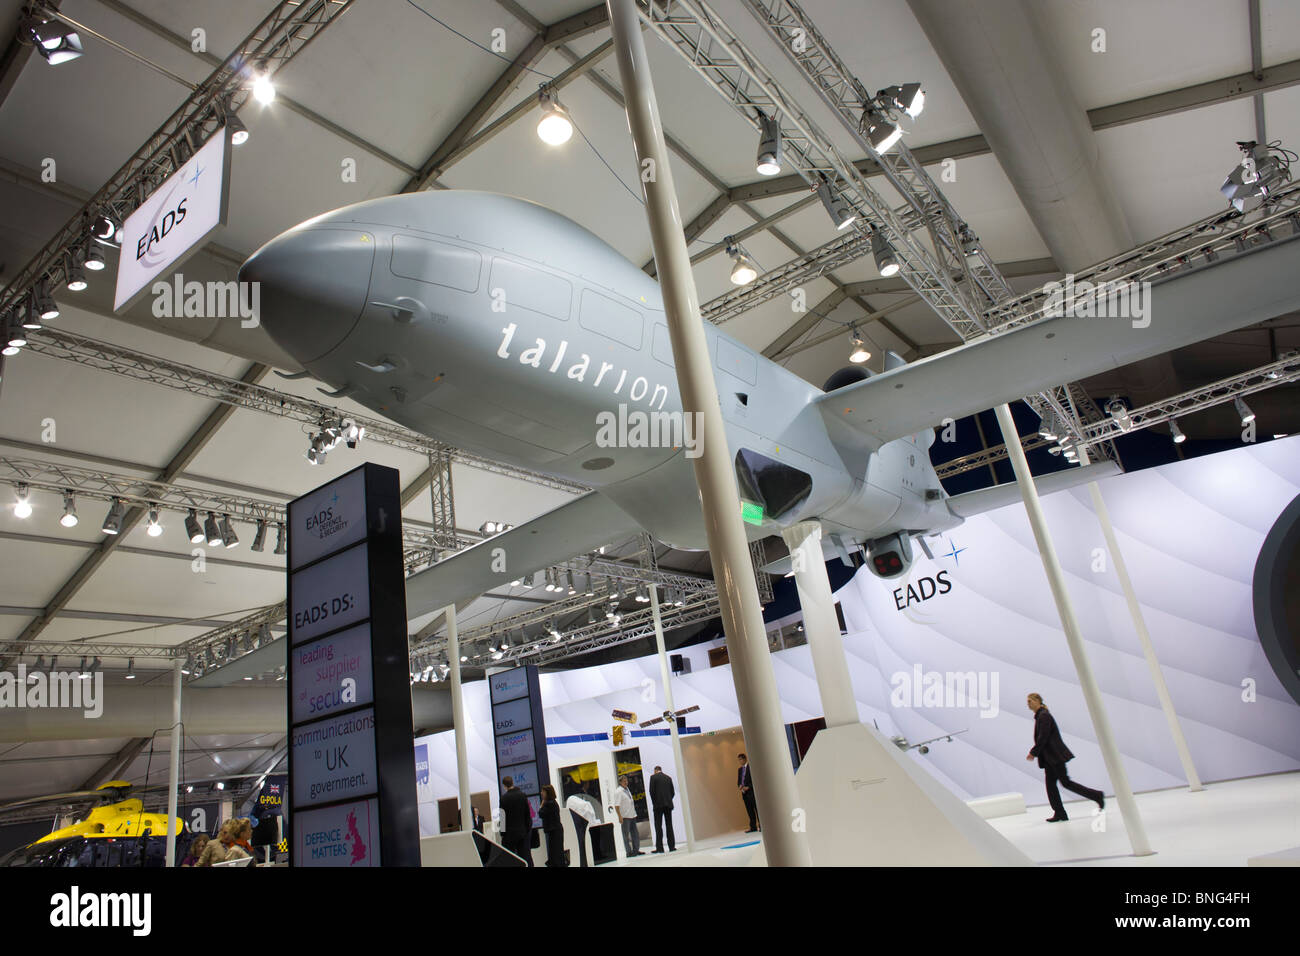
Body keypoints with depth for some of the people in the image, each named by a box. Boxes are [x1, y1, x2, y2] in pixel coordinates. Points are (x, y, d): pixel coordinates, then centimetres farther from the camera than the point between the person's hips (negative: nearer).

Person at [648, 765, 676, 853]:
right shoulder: (668, 777, 13)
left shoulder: (653, 777, 0)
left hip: (658, 804, -4)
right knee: (669, 825, 7)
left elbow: (651, 791, -6)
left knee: (658, 826, -2)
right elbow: (673, 792, 10)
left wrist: (654, 802, 3)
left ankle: (659, 848, -6)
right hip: (668, 804, 4)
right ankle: (672, 846, 5)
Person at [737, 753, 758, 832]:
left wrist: (748, 787, -15)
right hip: (744, 793, 6)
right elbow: (738, 781, 21)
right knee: (750, 811, 4)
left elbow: (755, 778, -9)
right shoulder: (740, 769, 19)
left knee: (757, 809, -6)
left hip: (751, 791, -6)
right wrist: (740, 786, -1)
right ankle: (753, 827, 5)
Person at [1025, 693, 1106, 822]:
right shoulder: (1039, 716, 16)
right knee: (1050, 784, 5)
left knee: (1065, 782, -7)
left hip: (1055, 755, -10)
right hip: (1049, 758, 10)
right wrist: (1033, 752, 12)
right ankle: (1059, 814, 6)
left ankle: (1097, 795, 4)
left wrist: (1033, 752, -14)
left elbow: (1043, 737, -19)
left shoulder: (1044, 716, -14)